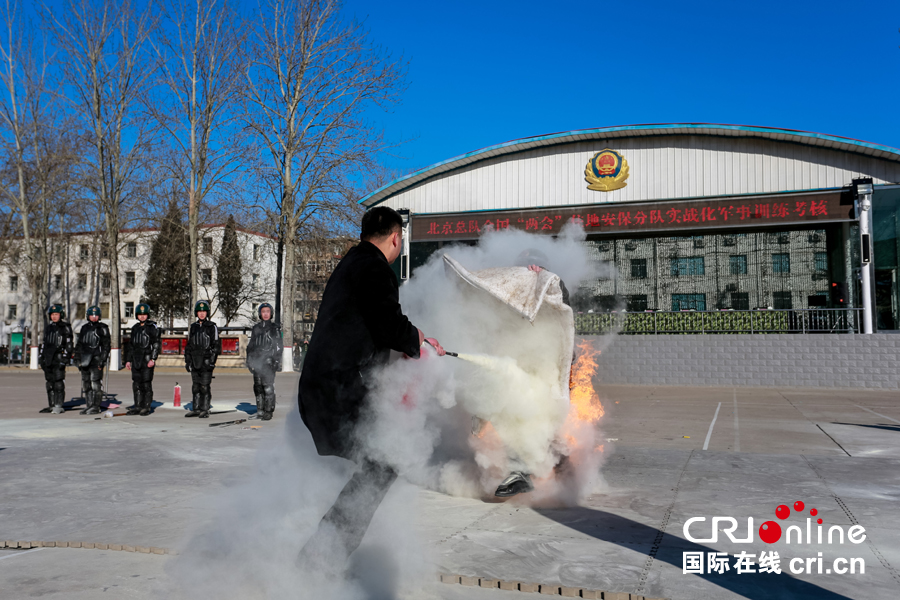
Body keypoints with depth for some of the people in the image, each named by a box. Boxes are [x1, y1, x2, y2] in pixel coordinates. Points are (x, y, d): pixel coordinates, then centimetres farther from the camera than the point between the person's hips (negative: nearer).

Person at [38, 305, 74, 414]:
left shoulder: (65, 327, -1)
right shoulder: (48, 327, 19)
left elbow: (68, 344, -5)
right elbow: (44, 342, 24)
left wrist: (65, 357, -13)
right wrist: (41, 356, 19)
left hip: (59, 357, -7)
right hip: (48, 358, 7)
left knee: (58, 382, -11)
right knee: (50, 383, 8)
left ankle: (59, 406, -10)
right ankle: (51, 405, 14)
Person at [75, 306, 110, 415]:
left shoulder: (103, 328, 0)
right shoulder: (84, 328, 16)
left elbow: (106, 345, -4)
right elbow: (79, 344, 21)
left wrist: (102, 360, -11)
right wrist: (77, 358, 14)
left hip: (96, 359, -6)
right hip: (85, 360, 6)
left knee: (95, 383, -10)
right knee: (86, 384, 8)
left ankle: (96, 407, -6)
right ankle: (88, 405, 16)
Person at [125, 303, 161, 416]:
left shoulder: (152, 327, -3)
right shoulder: (135, 328, 16)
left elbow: (157, 344, -7)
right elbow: (131, 345, 22)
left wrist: (153, 359, -16)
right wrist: (129, 360, 17)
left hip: (147, 359, -6)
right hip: (136, 360, 6)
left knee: (146, 383, -5)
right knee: (136, 383, 7)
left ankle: (146, 407, 1)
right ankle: (137, 407, 14)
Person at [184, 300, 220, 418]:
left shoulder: (212, 327, -1)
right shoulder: (193, 327, 14)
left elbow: (216, 345, -4)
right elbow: (189, 345, 18)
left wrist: (212, 361, -11)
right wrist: (187, 361, 13)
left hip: (206, 362, -5)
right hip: (195, 362, 5)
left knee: (205, 387, -6)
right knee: (195, 387, 8)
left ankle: (205, 410, 1)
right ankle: (196, 409, 15)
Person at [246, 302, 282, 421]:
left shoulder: (275, 328, 5)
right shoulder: (255, 328, 16)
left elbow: (279, 346, 3)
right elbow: (250, 345, 20)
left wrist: (277, 361, -5)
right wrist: (249, 360, 13)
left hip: (269, 362, -4)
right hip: (257, 362, 4)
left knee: (268, 387, -10)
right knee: (258, 387, 6)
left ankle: (268, 411, -7)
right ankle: (260, 410, 15)